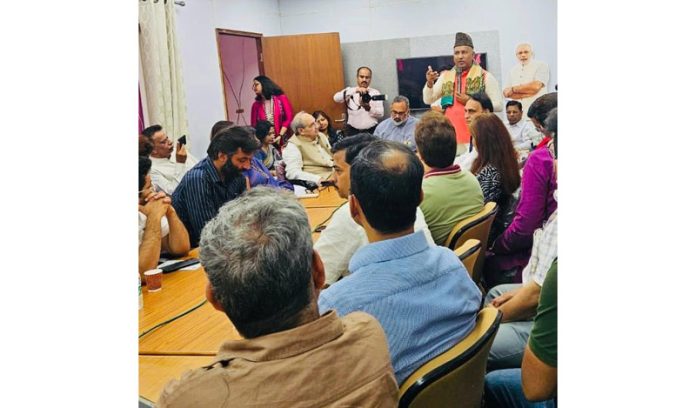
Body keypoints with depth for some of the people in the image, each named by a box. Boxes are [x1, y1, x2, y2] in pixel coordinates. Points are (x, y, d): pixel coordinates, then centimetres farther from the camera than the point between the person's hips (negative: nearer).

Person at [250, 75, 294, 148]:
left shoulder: (281, 99, 0)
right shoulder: (256, 105, 7)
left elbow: (288, 118, -4)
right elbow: (254, 124, 7)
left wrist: (280, 136, -13)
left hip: (281, 140, -1)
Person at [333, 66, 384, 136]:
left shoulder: (375, 93, 6)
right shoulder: (350, 91, 6)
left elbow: (381, 113, 0)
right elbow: (336, 98, -13)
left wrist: (368, 108, -19)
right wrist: (355, 90, -24)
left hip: (371, 131, 0)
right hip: (353, 131, 0)